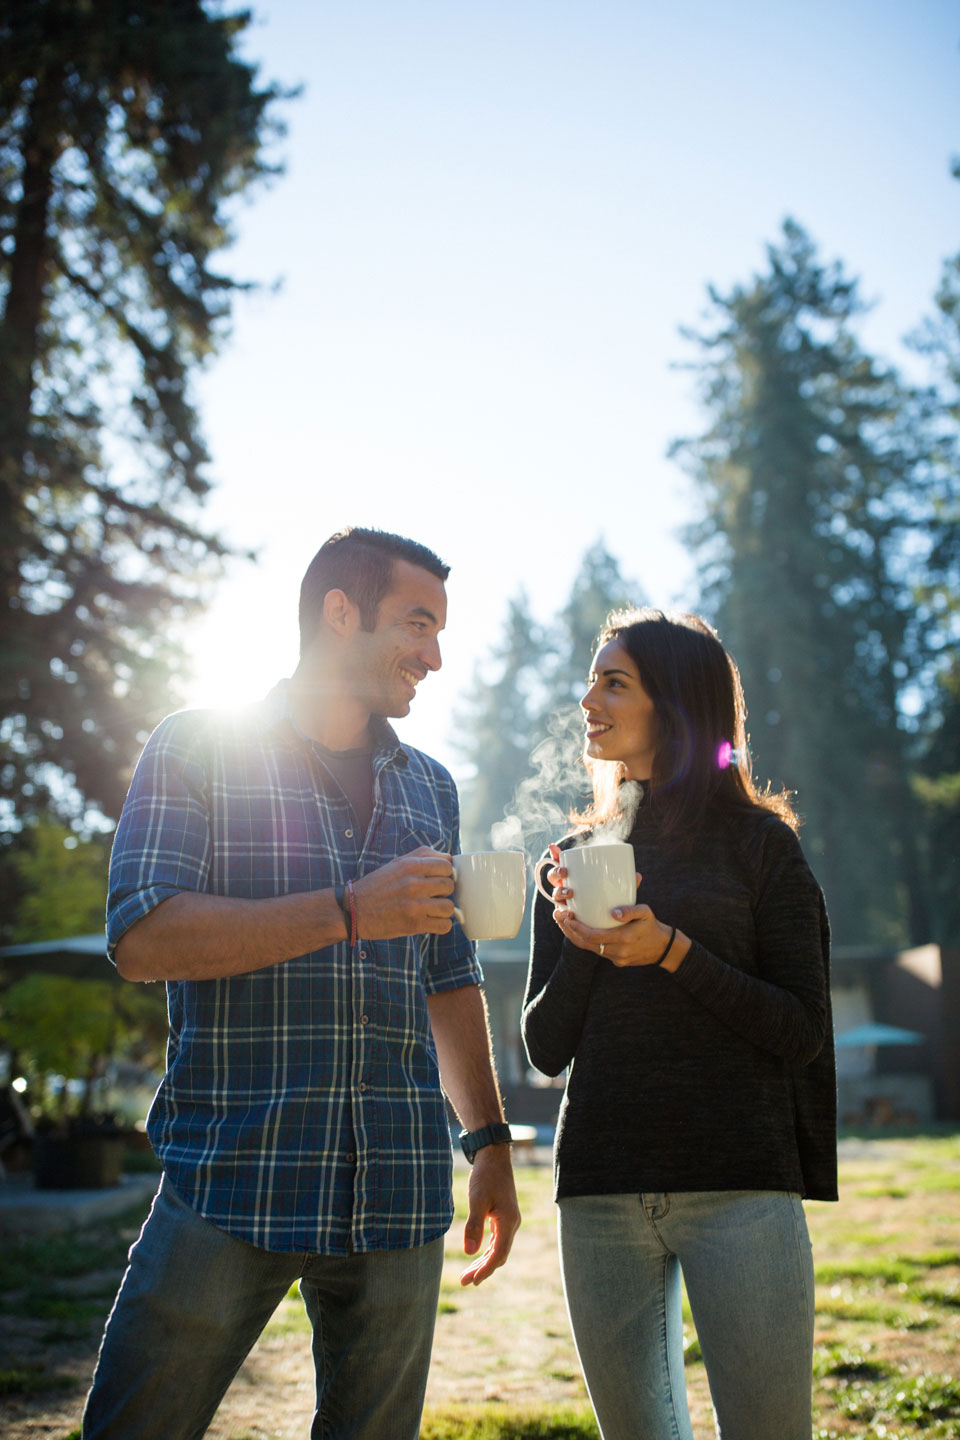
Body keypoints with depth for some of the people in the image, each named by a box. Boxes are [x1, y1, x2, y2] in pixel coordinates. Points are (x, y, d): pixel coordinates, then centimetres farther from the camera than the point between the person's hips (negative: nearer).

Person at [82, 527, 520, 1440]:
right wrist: (350, 912, -16)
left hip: (397, 1193, 4)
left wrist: (489, 1141, 15)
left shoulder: (429, 789, 16)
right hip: (229, 1182, -4)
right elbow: (141, 938, -12)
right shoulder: (197, 748, 1)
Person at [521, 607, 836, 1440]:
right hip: (600, 1190, 4)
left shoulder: (758, 841, 2)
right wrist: (577, 947, -8)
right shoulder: (579, 855, 13)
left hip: (739, 1184, -4)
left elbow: (803, 1032, -4)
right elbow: (545, 1049, 10)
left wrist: (672, 951, -15)